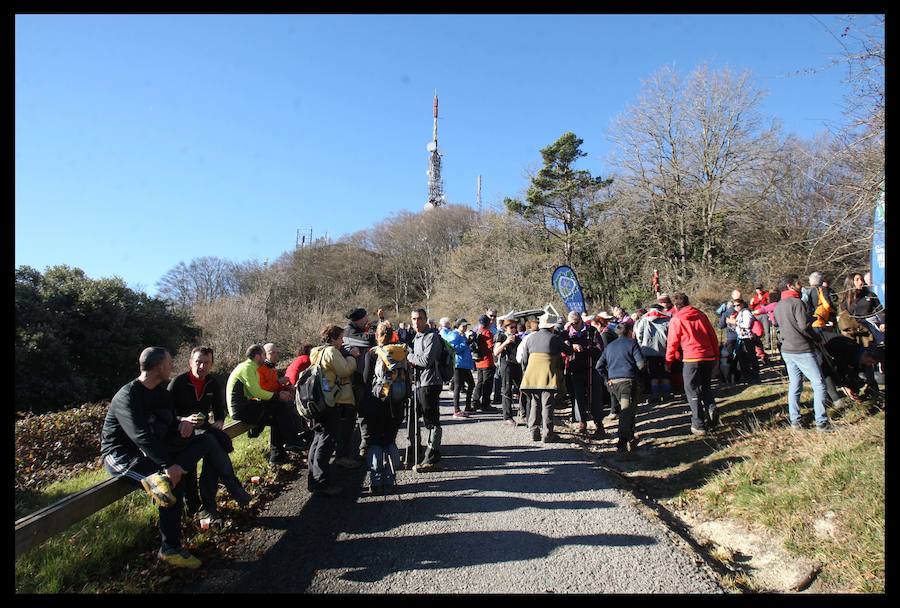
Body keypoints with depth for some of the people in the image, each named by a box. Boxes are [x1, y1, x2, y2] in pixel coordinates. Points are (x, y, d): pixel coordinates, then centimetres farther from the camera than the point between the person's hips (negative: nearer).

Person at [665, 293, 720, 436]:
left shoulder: (676, 320, -3)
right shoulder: (701, 316, 10)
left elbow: (672, 342, -4)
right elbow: (713, 337, 12)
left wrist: (668, 362, 6)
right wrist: (716, 356, 21)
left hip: (691, 359, -5)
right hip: (708, 357, 5)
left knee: (692, 391, 5)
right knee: (705, 387, 22)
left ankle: (699, 425, 4)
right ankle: (712, 410, -2)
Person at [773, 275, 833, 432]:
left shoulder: (778, 307, 12)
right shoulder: (797, 302, -13)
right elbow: (804, 326, -19)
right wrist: (817, 337, -4)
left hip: (787, 350, 8)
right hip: (802, 350, -8)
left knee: (794, 385, 11)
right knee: (819, 384, -2)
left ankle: (795, 421, 11)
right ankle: (821, 422, -4)